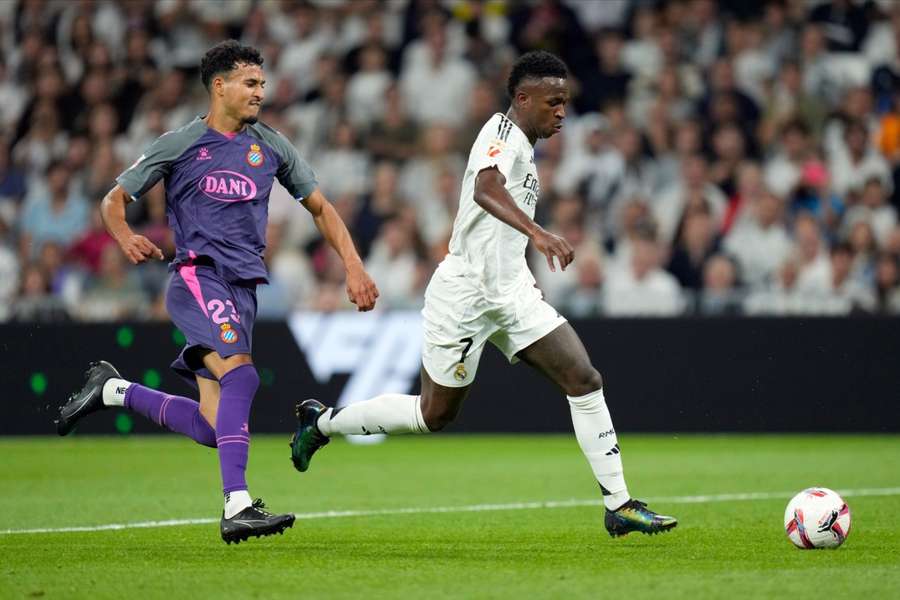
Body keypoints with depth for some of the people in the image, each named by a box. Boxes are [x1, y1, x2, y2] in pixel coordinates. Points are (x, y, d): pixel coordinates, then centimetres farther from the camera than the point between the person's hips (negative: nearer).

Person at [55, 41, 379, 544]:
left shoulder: (271, 147, 14)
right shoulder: (179, 145, 3)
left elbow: (321, 208, 20)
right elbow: (114, 201, 9)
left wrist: (354, 267, 7)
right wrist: (127, 238, -14)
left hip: (244, 288, 5)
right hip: (198, 274, -5)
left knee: (213, 427, 0)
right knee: (241, 373, -30)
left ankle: (113, 390, 24)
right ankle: (237, 508, -34)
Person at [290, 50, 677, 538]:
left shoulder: (522, 146, 13)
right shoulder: (502, 133, -17)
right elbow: (485, 189, -39)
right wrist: (537, 233, -53)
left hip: (511, 294, 9)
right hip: (463, 295, -8)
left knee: (585, 381, -6)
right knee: (434, 414, 5)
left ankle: (618, 506, -4)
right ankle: (323, 421, 26)